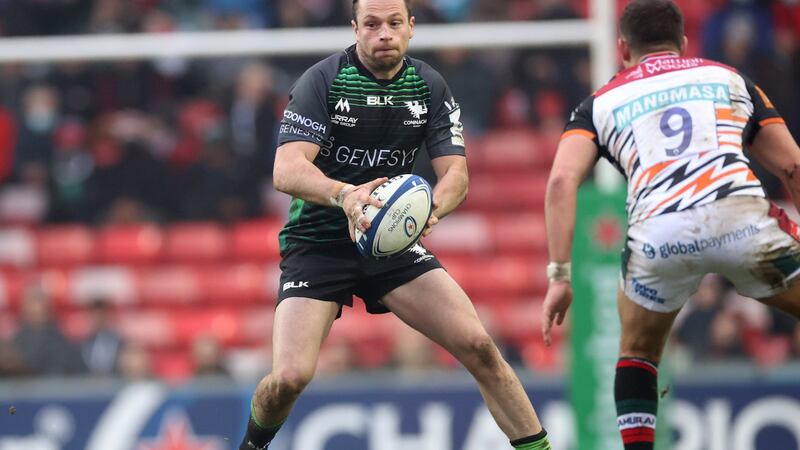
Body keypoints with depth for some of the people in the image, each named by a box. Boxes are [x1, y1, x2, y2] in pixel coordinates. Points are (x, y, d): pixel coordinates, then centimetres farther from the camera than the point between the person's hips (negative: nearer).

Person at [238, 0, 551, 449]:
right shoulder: (322, 80, -12)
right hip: (317, 242, -3)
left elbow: (456, 172, -5)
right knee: (290, 377, -18)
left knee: (478, 346, -13)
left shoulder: (430, 86, 0)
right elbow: (286, 170, -23)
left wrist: (431, 208, -30)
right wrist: (344, 195, -44)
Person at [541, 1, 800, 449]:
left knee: (638, 351, 27)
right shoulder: (730, 77, 27)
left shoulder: (602, 102, 25)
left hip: (659, 235, 1)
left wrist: (560, 276, 6)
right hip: (740, 213, -1)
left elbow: (562, 180, 8)